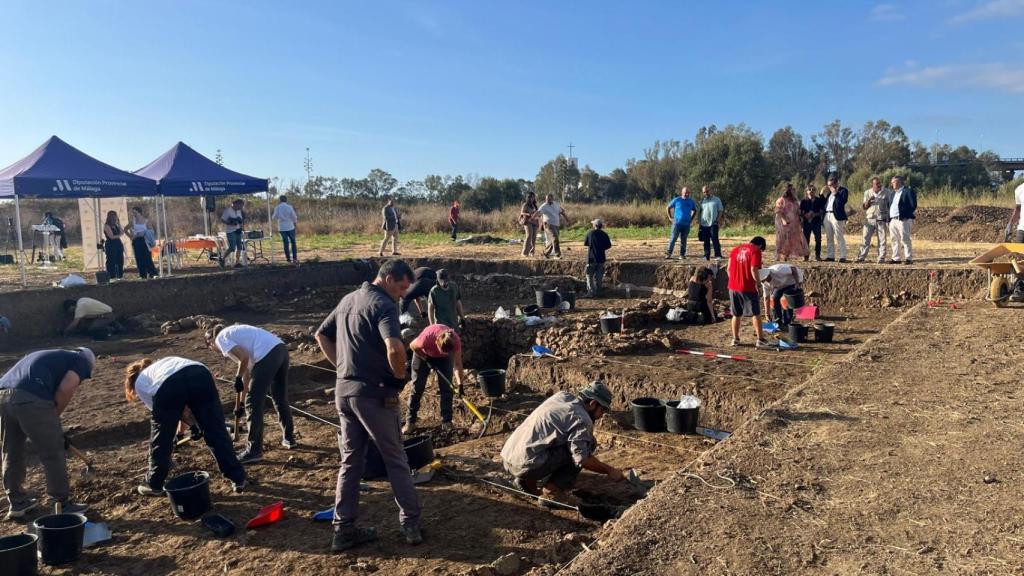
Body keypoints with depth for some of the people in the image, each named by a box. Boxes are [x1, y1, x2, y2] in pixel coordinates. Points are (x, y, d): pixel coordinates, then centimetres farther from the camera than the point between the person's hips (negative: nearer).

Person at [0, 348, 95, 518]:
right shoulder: (83, 361, 14)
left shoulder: (51, 357, 37)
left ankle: (17, 502, 36)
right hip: (30, 398, -8)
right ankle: (63, 505, 17)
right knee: (53, 453, 7)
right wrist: (54, 415, 9)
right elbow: (65, 388, -5)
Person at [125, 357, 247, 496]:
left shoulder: (139, 383, 34)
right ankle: (238, 478, 15)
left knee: (161, 439, 20)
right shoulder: (164, 362, 46)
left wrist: (190, 419, 30)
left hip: (168, 386, -3)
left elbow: (157, 409, 24)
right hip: (201, 375, 3)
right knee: (217, 432, 10)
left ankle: (154, 485, 37)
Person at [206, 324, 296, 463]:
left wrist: (238, 377, 7)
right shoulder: (234, 332, 33)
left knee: (254, 403, 4)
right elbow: (248, 369, 36)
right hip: (281, 349, 9)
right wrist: (244, 388, 43)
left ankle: (254, 450, 11)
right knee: (281, 399, 25)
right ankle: (289, 438, 38)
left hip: (267, 355, -9)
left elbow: (244, 357, -9)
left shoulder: (220, 339, 7)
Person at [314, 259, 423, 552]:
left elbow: (321, 335, 21)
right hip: (373, 393, -7)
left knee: (350, 460, 14)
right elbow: (394, 348, -32)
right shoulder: (383, 305, -15)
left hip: (344, 390, 8)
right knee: (395, 459, 6)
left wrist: (342, 365, 14)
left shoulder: (348, 299, 12)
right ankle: (411, 524, 15)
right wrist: (400, 377, -14)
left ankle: (343, 530, 18)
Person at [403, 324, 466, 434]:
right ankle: (410, 422, 7)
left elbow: (457, 363, -26)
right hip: (423, 354, -1)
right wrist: (427, 360, -20)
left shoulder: (455, 341, -36)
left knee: (446, 387, -5)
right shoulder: (427, 337, -43)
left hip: (444, 358, 1)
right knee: (417, 387, -1)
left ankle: (446, 422, 3)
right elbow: (413, 346, -20)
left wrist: (460, 384, -31)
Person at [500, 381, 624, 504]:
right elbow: (583, 459, -16)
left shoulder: (562, 396, 13)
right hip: (527, 465, -8)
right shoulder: (582, 419, -9)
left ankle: (528, 481, 16)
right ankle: (553, 489, -1)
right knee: (588, 443, -4)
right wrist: (609, 470, -2)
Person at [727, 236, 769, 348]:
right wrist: (757, 284, -5)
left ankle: (735, 339, 17)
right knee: (755, 314, 4)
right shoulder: (755, 251, -6)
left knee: (736, 314, 14)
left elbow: (729, 269, 9)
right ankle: (760, 339, 4)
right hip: (748, 288, -5)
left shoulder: (735, 249, 12)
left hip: (733, 287, 5)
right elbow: (753, 269, -16)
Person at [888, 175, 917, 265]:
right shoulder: (893, 192, 21)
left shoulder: (908, 191, -3)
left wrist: (906, 216, -13)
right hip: (892, 220, 8)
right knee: (895, 240, 9)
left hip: (903, 220, -7)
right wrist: (889, 219, 10)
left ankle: (909, 259, -3)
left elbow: (913, 205, -8)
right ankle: (896, 258, 14)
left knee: (905, 239, -7)